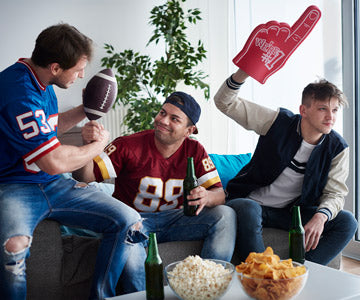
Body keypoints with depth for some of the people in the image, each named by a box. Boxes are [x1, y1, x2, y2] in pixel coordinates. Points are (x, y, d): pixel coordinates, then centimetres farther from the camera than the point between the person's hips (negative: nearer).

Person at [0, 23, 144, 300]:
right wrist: (99, 145, -7)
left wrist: (85, 110, 15)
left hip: (52, 184, 9)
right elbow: (56, 162, -25)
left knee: (128, 221, -6)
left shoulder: (42, 84, 10)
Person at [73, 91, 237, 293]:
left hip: (174, 219, 4)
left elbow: (220, 194, -3)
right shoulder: (129, 146, -12)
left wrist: (206, 196, -29)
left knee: (226, 215, -17)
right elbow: (86, 177, -17)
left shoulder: (194, 151, -2)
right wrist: (89, 145, -38)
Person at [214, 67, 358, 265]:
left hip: (291, 211, 3)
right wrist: (241, 75, -32)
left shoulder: (337, 148, -4)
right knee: (248, 211, -39)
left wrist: (321, 216, -30)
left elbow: (335, 193, -6)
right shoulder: (278, 122, -10)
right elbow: (226, 104, -10)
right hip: (250, 202, -3)